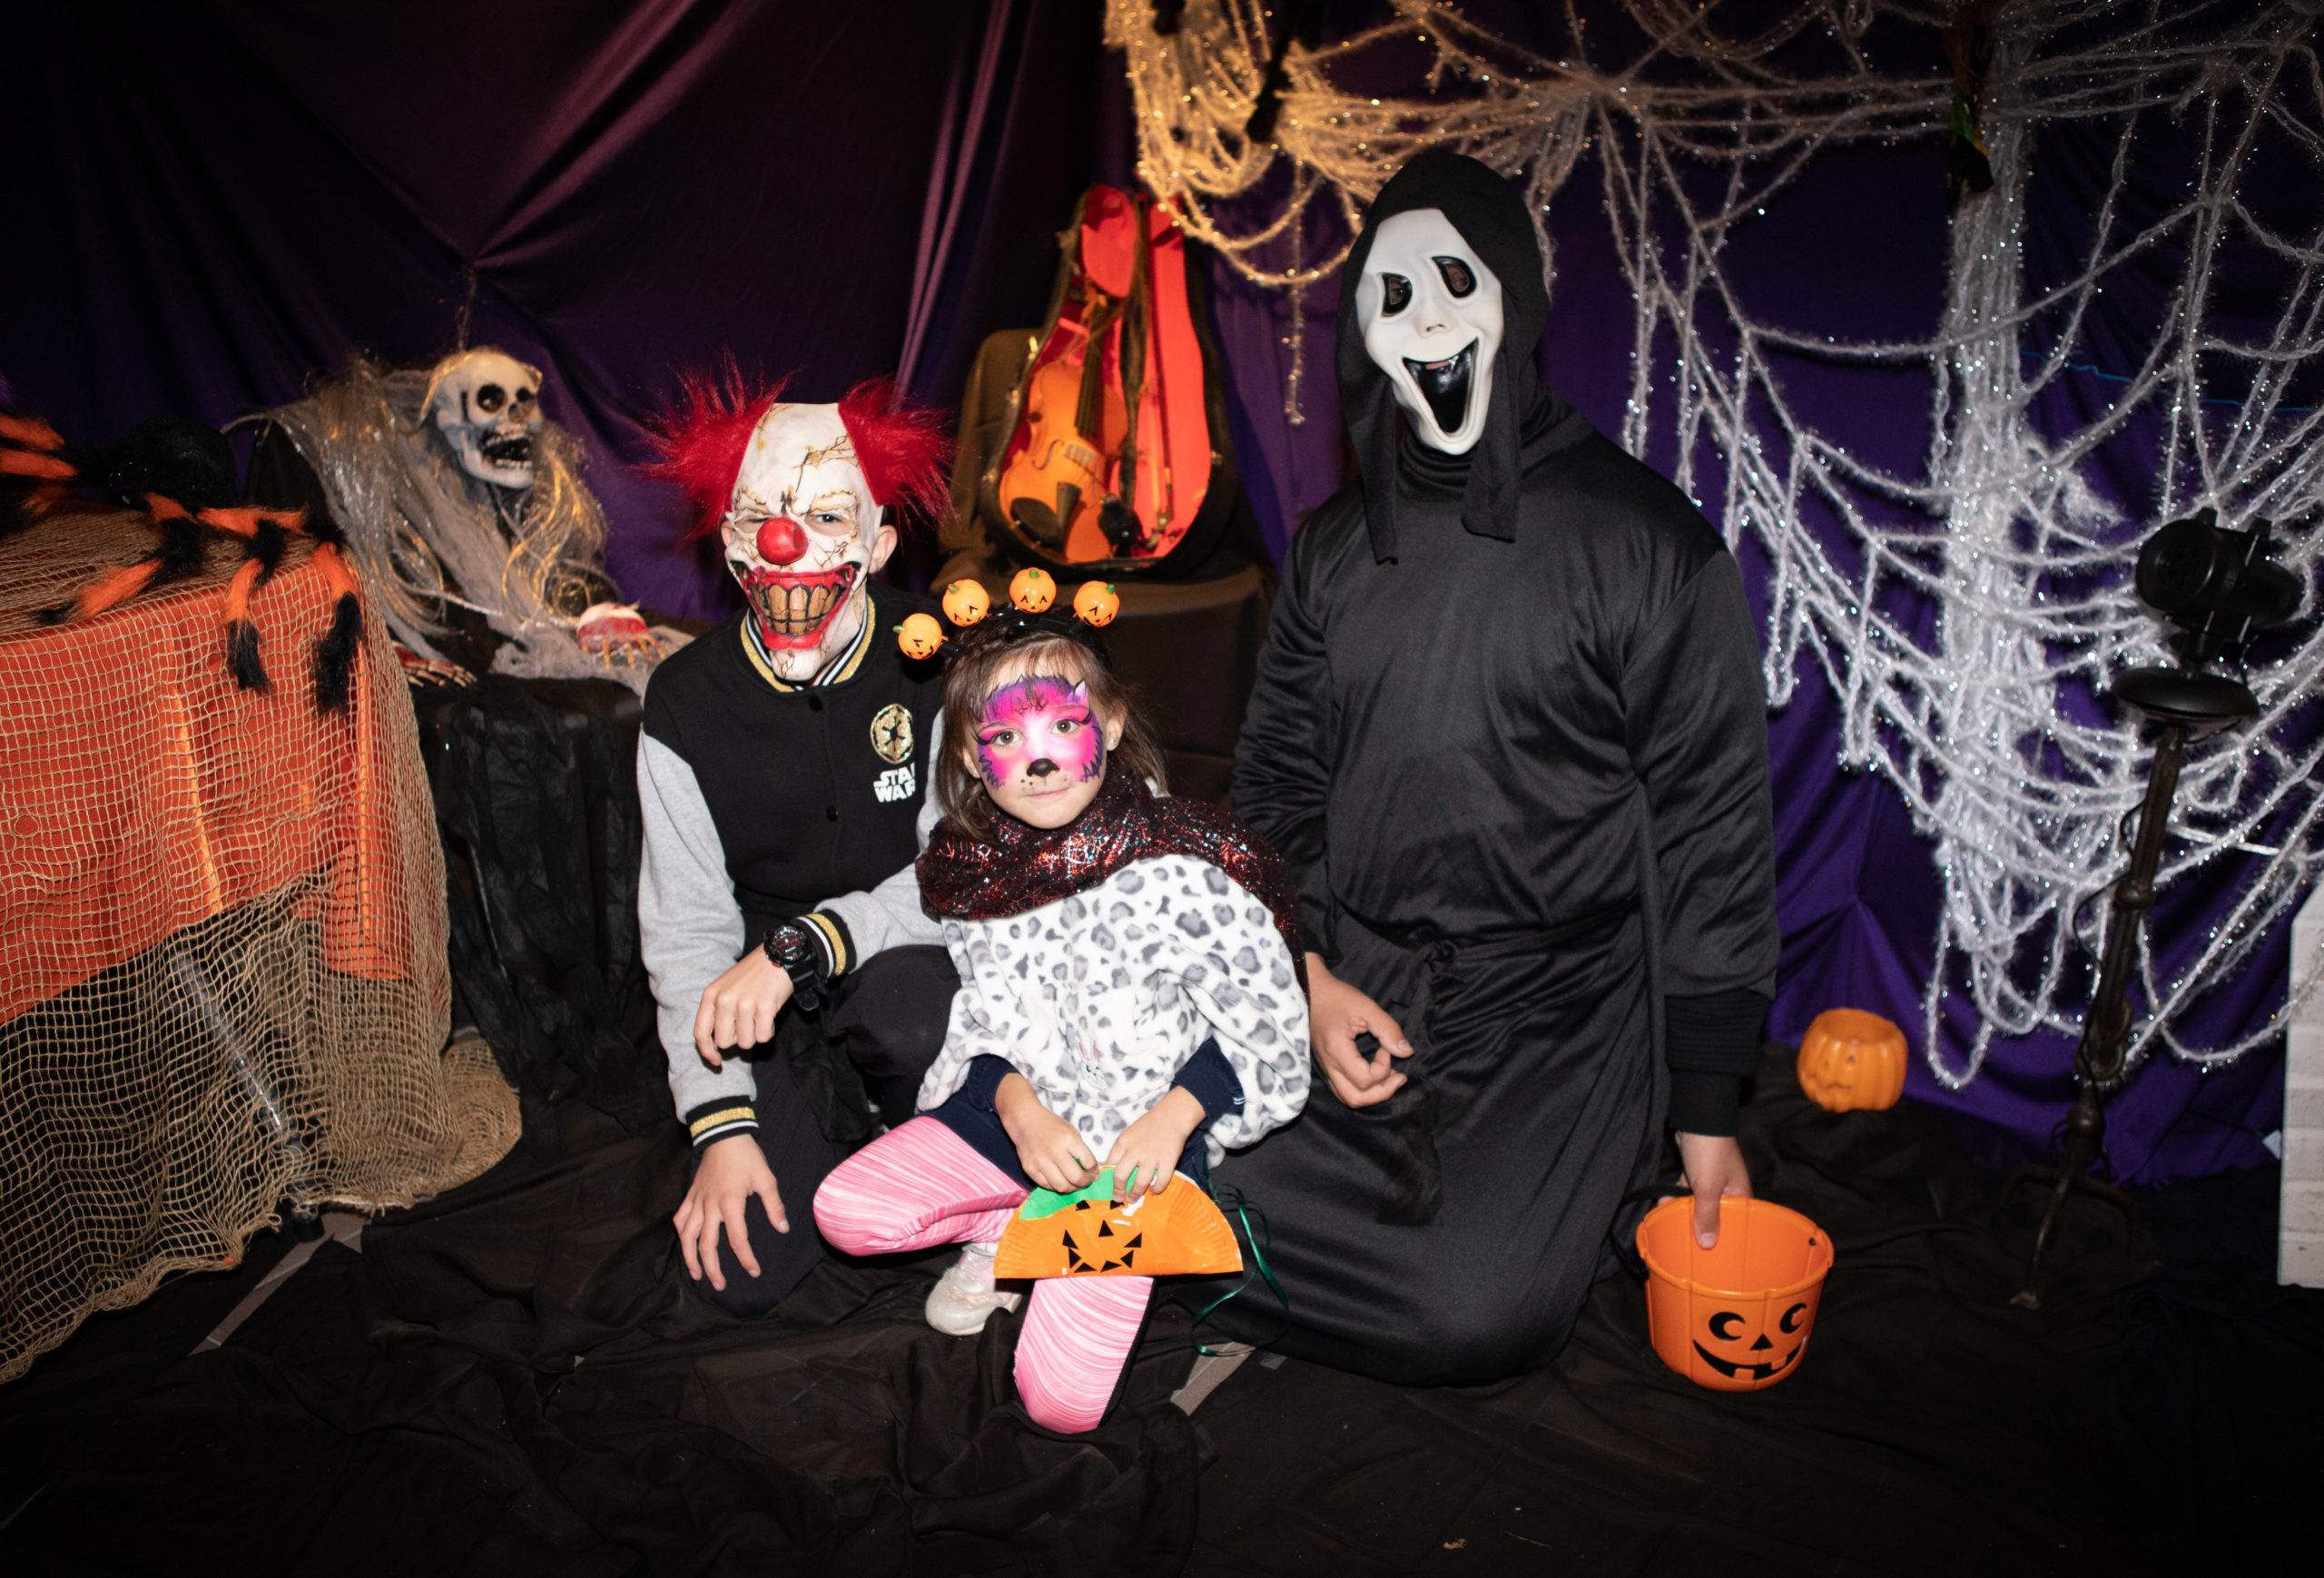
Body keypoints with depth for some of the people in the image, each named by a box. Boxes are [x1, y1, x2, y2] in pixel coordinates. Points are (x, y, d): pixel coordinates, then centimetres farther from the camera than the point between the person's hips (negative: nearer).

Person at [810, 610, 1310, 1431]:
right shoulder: (971, 872, -5)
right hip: (1012, 1117, 5)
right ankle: (1007, 1233, 9)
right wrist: (1017, 1105, -13)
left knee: (1062, 1400, -14)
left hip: (1136, 1147, -4)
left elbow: (1268, 1033, -9)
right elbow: (983, 1019, 6)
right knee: (844, 1210, -11)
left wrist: (1174, 1115, -21)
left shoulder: (1180, 871, -19)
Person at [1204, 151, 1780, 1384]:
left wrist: (1706, 1101, -3)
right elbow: (1276, 782, 14)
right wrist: (1310, 974, -3)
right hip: (1354, 988, 4)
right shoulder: (1337, 547, 10)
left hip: (1559, 1010, -4)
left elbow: (1712, 822, -3)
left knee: (1476, 1319, -23)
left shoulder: (1646, 540, -3)